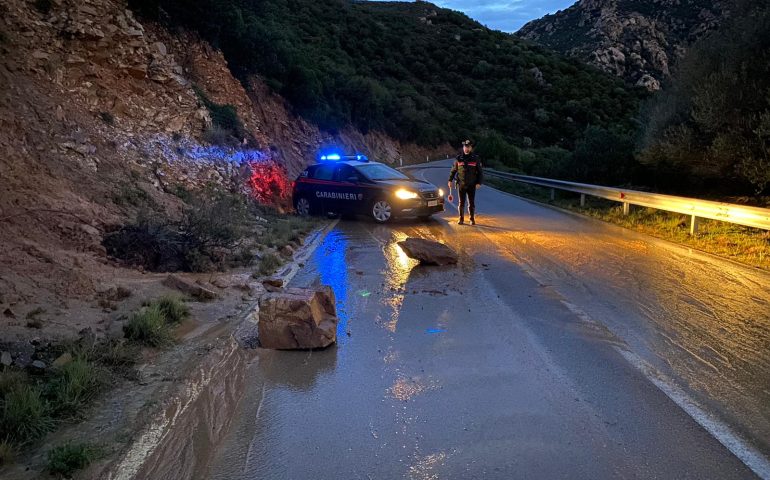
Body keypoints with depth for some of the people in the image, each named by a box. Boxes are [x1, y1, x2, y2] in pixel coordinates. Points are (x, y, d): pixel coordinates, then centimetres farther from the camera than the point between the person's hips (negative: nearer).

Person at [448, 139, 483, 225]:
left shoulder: (475, 158, 1)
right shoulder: (459, 158, 4)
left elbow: (480, 172, 2)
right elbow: (453, 170, 11)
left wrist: (479, 182, -7)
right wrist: (450, 180, 5)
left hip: (472, 185, -1)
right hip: (461, 185, 1)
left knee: (471, 203, 1)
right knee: (461, 203, 4)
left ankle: (472, 219, 10)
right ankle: (461, 219, 12)